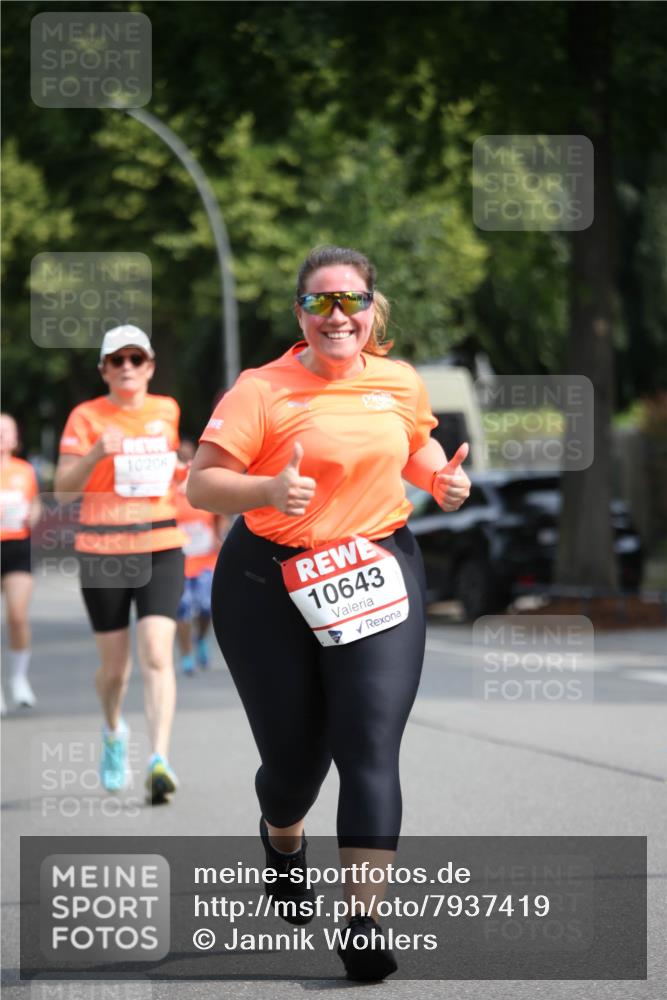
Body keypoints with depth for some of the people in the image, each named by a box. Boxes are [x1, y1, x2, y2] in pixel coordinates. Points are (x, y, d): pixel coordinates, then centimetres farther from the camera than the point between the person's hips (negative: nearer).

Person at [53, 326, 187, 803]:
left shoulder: (167, 410, 8)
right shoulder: (86, 416, -2)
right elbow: (63, 488, -11)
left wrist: (179, 479, 10)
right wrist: (96, 452, -26)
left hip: (161, 551, 1)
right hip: (102, 553, -1)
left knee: (157, 656, -15)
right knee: (114, 665, 9)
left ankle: (160, 760, -21)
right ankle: (114, 732, 39)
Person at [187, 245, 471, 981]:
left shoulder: (401, 382, 4)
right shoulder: (262, 390, -10)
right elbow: (200, 485, -13)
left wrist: (440, 478, 4)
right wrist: (267, 490, -31)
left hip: (377, 575, 2)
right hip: (272, 584, -2)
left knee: (371, 746, -13)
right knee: (295, 754, 8)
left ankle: (363, 923, -12)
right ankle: (282, 839, 46)